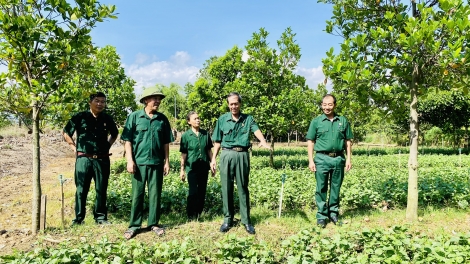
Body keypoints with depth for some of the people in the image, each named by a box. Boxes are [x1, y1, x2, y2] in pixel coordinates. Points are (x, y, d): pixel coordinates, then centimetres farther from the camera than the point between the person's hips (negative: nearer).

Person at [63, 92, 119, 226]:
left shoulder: (107, 119, 7)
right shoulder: (80, 117, 0)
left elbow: (114, 133, 25)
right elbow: (66, 133, 10)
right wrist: (74, 147, 5)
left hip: (102, 160, 2)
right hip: (83, 159, -2)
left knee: (101, 190, 7)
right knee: (81, 190, 2)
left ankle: (100, 217, 17)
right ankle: (79, 217, 14)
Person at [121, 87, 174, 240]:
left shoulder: (162, 119, 6)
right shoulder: (134, 117, 0)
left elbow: (166, 143, 9)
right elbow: (127, 140, -2)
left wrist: (167, 161, 6)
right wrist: (130, 160, -8)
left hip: (157, 162, 2)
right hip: (139, 161, -2)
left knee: (155, 194, 8)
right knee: (137, 194, 6)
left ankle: (154, 223, 21)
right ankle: (134, 225, 17)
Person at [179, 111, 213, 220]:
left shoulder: (205, 134, 6)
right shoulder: (186, 135, -3)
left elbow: (209, 150, 12)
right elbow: (183, 154, -2)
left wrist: (212, 163, 9)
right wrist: (182, 169, -2)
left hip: (204, 167, 4)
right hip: (192, 167, -3)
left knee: (202, 191, 9)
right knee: (193, 191, -5)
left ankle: (199, 213, 22)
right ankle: (191, 215, 10)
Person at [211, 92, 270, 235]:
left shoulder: (248, 119, 4)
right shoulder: (222, 119, 7)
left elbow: (256, 130, -15)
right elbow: (218, 141, 10)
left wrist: (263, 141, -35)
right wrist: (213, 158, 5)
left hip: (242, 155, -1)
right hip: (226, 155, 1)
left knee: (243, 188, 6)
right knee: (226, 188, 6)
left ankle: (246, 220, 14)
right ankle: (228, 219, 19)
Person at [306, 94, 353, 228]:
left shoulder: (343, 121, 7)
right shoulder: (316, 121, 2)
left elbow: (347, 141, 11)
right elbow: (310, 142, 2)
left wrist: (348, 159, 5)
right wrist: (311, 161, -5)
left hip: (339, 159, 2)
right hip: (322, 159, -2)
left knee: (336, 188, 11)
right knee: (321, 189, 3)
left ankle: (333, 213, 26)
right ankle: (321, 216, 13)